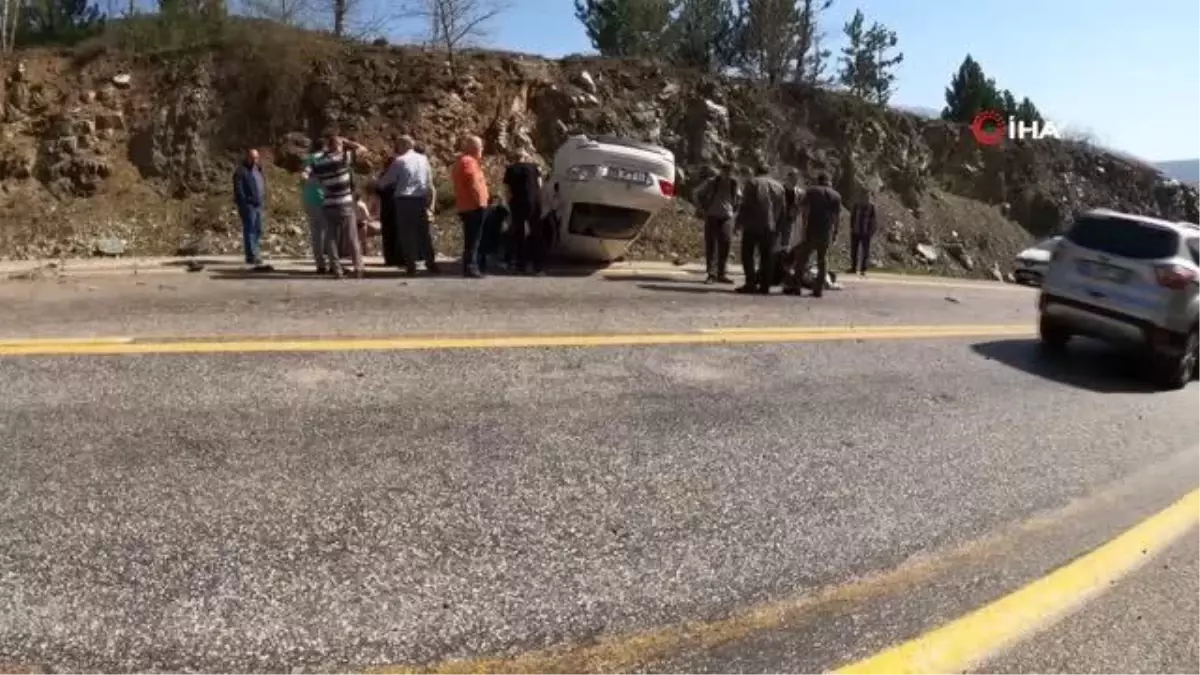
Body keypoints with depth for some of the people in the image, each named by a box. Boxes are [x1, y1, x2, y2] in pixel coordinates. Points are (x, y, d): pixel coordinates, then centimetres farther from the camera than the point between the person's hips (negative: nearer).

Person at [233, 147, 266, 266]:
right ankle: (251, 256, -9)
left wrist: (263, 200, 14)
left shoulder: (258, 169, 18)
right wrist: (244, 204, -18)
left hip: (258, 205, 8)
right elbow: (238, 189, -14)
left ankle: (255, 254, 19)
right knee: (249, 230, -8)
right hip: (248, 205, -8)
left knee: (258, 231, 10)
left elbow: (263, 185, 24)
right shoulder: (241, 170, -8)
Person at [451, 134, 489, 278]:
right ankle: (470, 268, -10)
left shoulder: (462, 161, 19)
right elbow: (474, 184, -21)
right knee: (473, 239, -9)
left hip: (466, 206, 11)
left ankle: (470, 267, 18)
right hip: (474, 205, -11)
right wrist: (480, 201, -19)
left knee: (470, 239, 14)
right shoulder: (469, 161, -14)